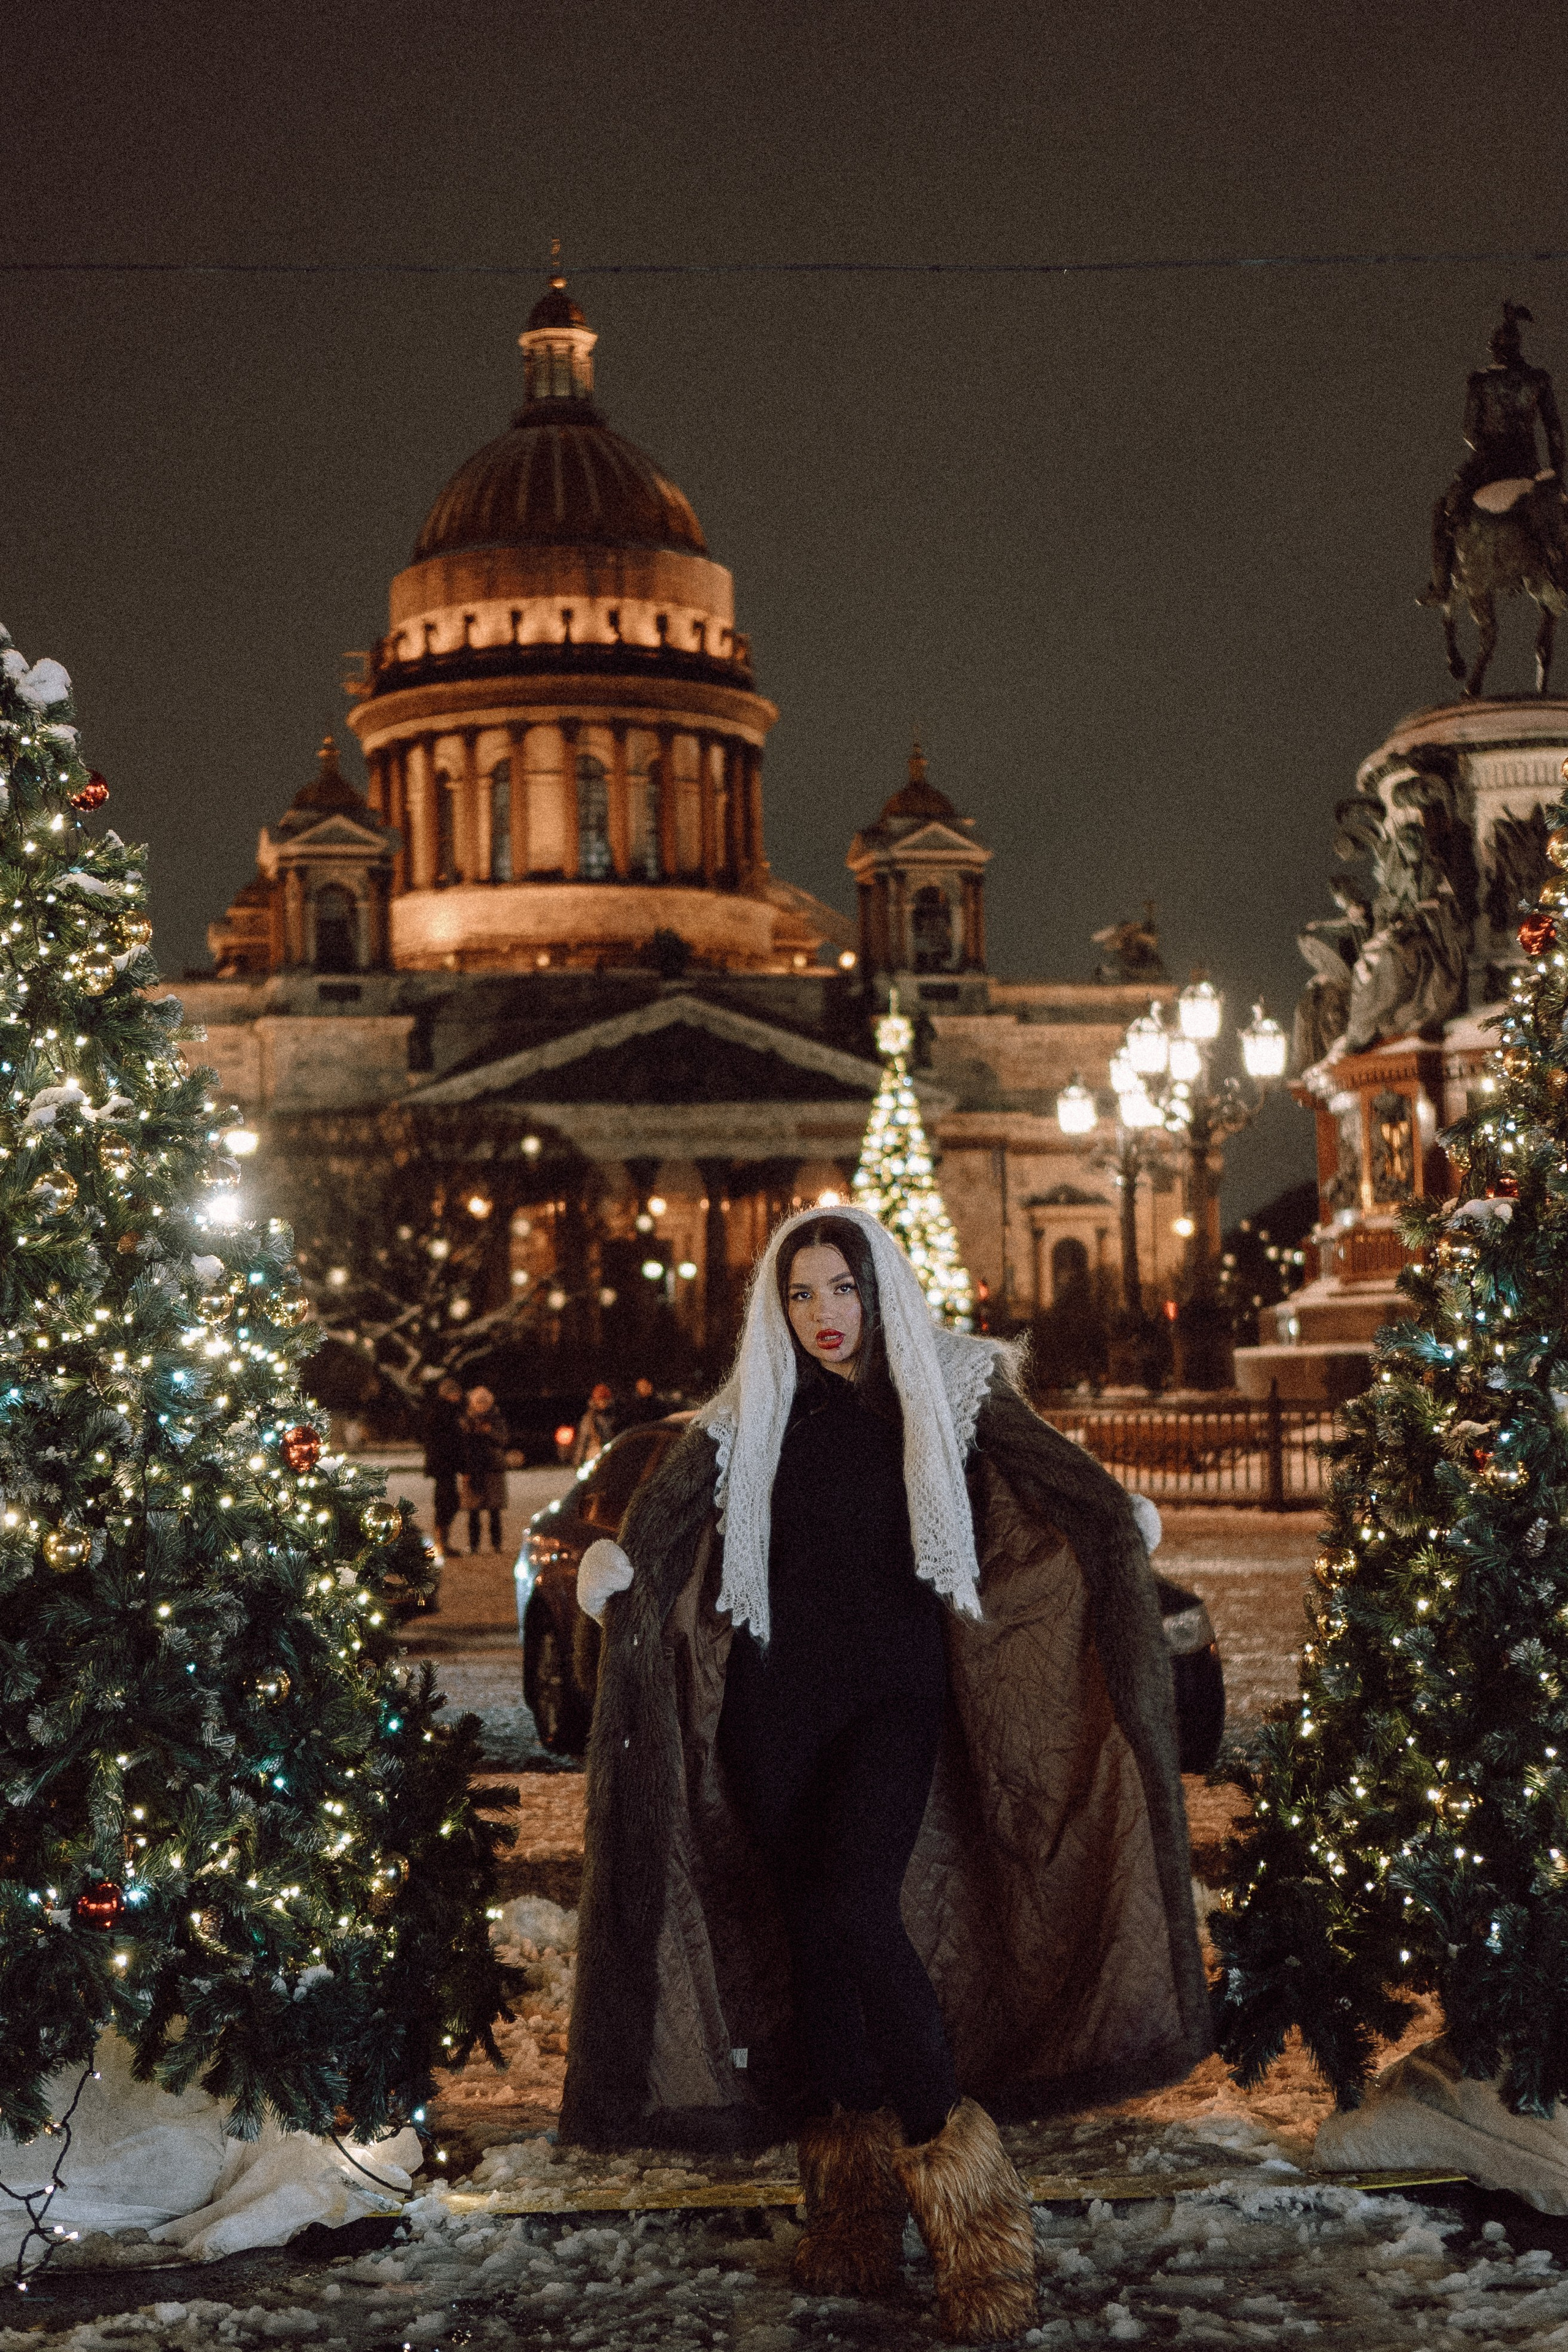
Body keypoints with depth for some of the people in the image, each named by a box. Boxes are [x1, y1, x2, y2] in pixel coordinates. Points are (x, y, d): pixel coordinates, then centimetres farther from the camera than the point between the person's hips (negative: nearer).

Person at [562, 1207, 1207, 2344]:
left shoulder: (941, 1395, 4)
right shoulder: (751, 1417, 6)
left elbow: (1049, 1467, -5)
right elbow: (665, 1511, -6)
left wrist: (1119, 1513, -21)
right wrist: (616, 1560, -23)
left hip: (892, 1693, -2)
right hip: (776, 1698, 2)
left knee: (856, 1907, -20)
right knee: (807, 1931, 3)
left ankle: (954, 2162, -10)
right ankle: (854, 2203, 13)